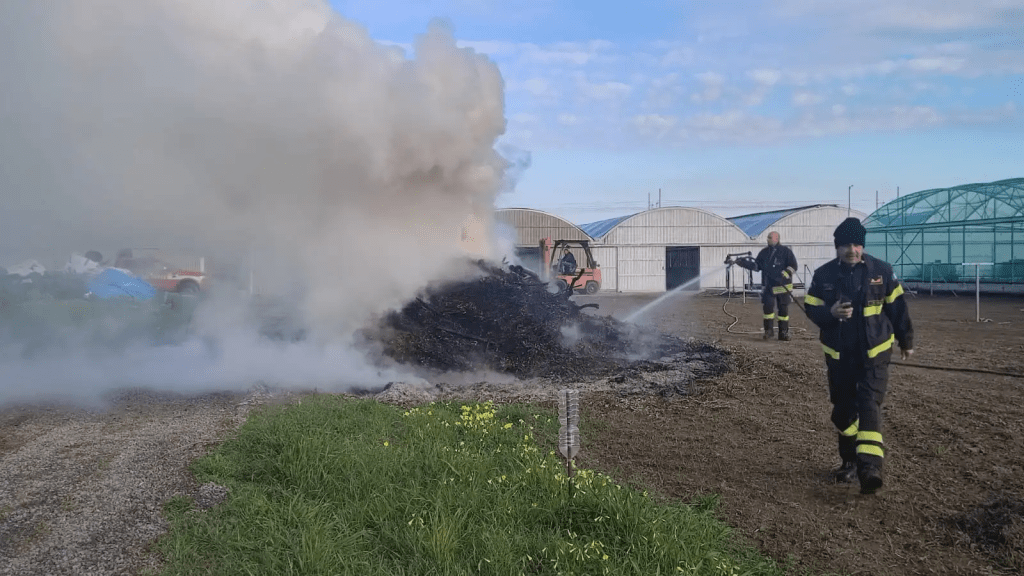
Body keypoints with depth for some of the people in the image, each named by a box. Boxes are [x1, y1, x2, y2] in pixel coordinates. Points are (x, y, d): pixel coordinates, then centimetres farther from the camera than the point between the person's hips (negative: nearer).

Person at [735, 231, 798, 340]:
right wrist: (745, 262, -5)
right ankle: (769, 330, 5)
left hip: (783, 286, -3)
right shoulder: (764, 252, 8)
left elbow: (793, 266, -7)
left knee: (783, 309, 3)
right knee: (768, 307, -6)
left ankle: (784, 333, 11)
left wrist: (783, 275, -21)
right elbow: (756, 266, 10)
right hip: (768, 286, 3)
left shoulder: (786, 251, -4)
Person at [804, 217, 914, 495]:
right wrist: (830, 313, -21)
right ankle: (850, 461, 29)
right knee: (843, 410, 11)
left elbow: (897, 306, 5)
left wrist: (906, 341, 12)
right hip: (838, 354, 2)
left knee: (869, 405, -15)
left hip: (874, 352, -2)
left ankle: (870, 467, -19)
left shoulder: (881, 270, -5)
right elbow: (811, 308, 1)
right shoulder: (824, 275, -3)